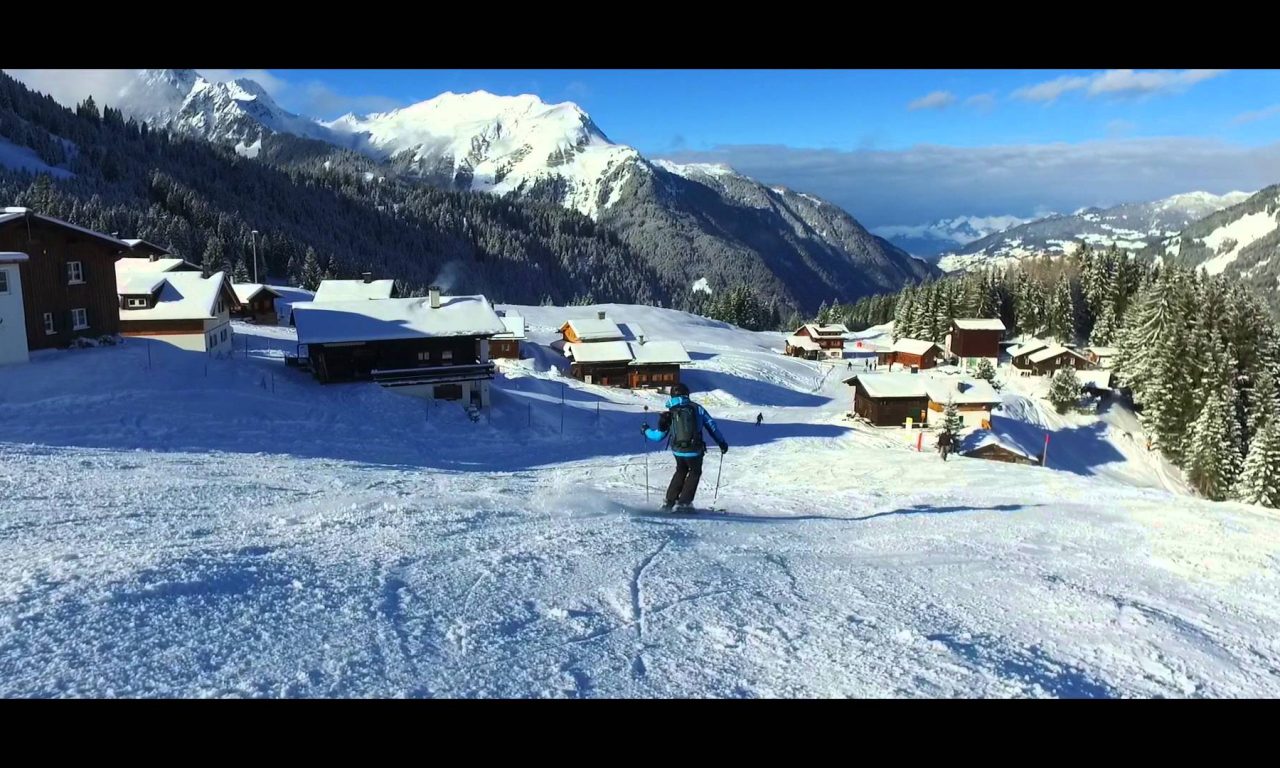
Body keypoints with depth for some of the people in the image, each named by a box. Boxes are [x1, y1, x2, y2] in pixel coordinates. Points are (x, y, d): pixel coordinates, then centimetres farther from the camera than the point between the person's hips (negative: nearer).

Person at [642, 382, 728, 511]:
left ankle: (669, 501, 25)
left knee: (681, 471, 29)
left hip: (678, 451, 2)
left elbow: (658, 436, 6)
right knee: (695, 472, 23)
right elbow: (711, 425, 5)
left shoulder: (670, 413, 3)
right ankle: (684, 503, 13)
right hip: (695, 450, -2)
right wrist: (722, 442, 16)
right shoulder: (696, 408, 1)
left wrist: (646, 430, 24)